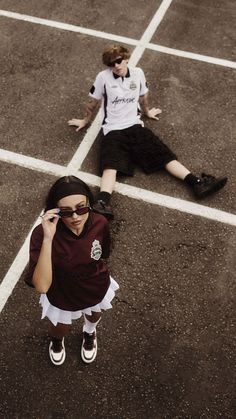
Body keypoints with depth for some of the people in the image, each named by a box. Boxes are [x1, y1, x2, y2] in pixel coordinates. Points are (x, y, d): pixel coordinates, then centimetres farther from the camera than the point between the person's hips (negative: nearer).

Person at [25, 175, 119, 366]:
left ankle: (89, 333, 73)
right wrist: (48, 239, -52)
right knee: (60, 329, 30)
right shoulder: (42, 233, -37)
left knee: (94, 317, 35)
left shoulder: (100, 223, -28)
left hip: (97, 291, 2)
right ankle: (57, 339, 69)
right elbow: (41, 286, -44)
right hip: (61, 297, -2)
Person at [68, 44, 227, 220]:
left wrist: (147, 112, 40)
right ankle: (103, 204, -50)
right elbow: (93, 101, 12)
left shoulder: (138, 73, 6)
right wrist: (86, 120, 24)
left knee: (164, 154, -10)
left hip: (135, 126, 4)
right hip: (113, 130, -3)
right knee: (111, 166, -29)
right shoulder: (103, 77, -3)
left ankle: (197, 183, -16)